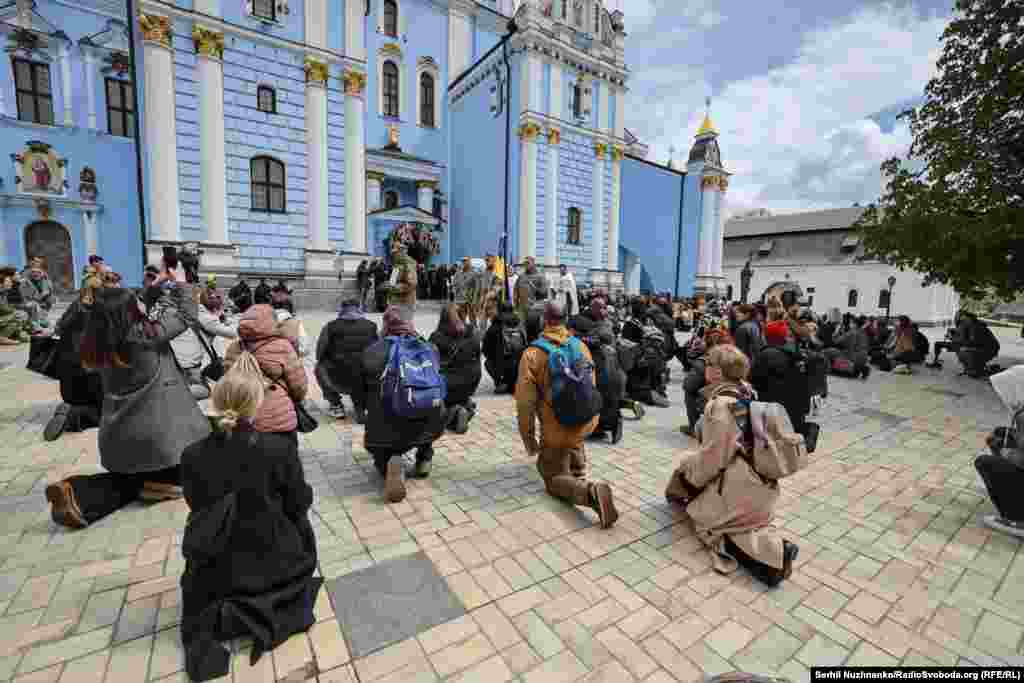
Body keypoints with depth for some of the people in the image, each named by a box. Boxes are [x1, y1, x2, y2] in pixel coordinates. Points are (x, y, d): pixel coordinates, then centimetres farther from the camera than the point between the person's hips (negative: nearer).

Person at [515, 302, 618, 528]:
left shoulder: (533, 354, -17)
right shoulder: (581, 346, -4)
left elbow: (525, 403, -16)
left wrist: (528, 438, -3)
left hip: (557, 428, -5)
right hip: (585, 421, 6)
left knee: (555, 479, 10)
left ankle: (591, 492, -15)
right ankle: (578, 463, 42)